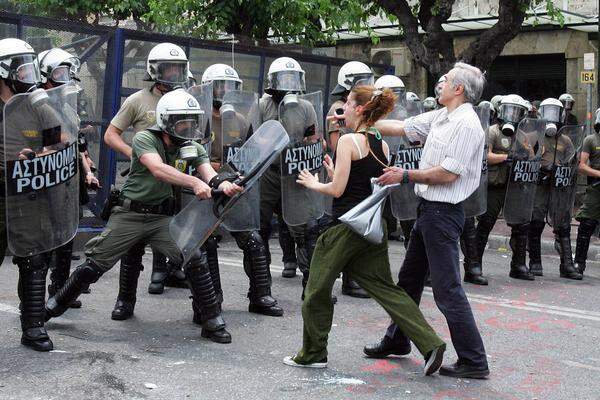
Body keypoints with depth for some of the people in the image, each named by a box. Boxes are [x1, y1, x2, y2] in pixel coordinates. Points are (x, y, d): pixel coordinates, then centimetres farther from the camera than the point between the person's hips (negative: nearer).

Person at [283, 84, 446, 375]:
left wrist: (314, 184, 4)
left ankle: (313, 353, 20)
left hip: (347, 225, -8)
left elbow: (337, 190, -14)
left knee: (318, 288, 8)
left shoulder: (348, 141, -13)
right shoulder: (382, 145, 10)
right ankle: (430, 343, 2)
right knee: (384, 287, 12)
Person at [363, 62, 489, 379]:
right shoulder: (439, 118, 11)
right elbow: (401, 128, 18)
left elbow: (448, 174, -21)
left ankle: (474, 361, 0)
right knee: (409, 278, 20)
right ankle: (397, 341, 35)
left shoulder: (466, 124, -16)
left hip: (443, 213, -10)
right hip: (428, 209, 10)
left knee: (447, 288, -8)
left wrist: (405, 176, -13)